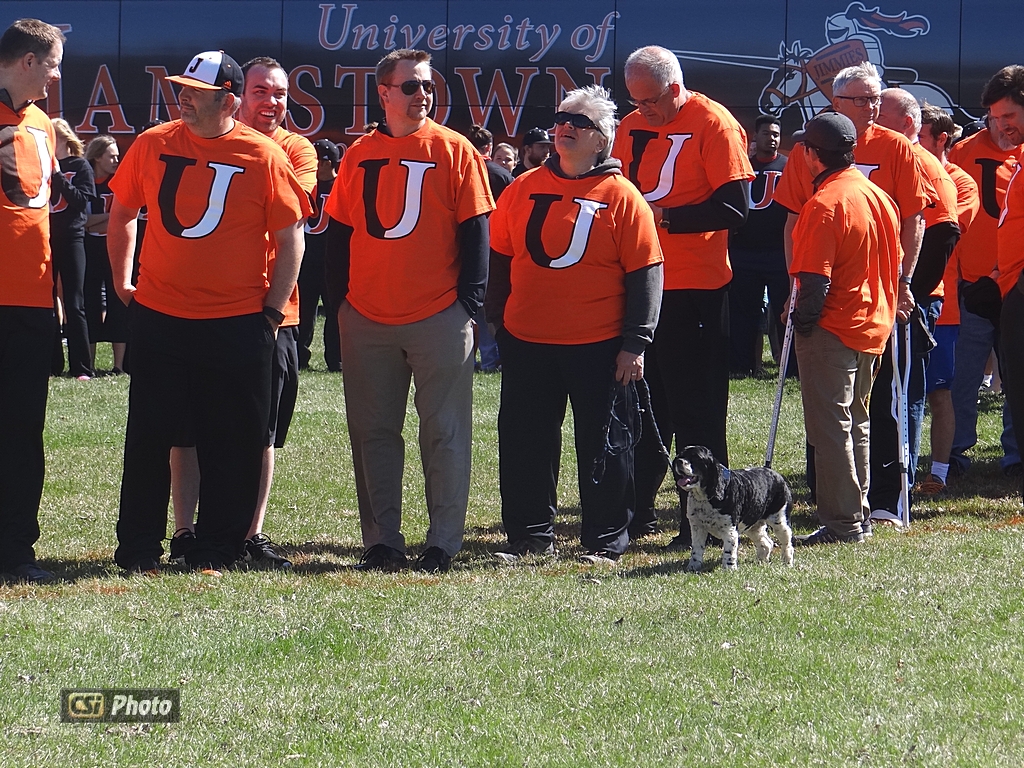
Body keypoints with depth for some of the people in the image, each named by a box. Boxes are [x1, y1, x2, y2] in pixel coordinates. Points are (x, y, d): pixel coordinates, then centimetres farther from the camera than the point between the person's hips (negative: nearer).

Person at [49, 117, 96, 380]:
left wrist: (58, 176, -17)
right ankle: (51, 365, 10)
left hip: (71, 240, -4)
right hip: (44, 240, 4)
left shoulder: (80, 166, 1)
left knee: (74, 305, -6)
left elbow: (82, 200, -11)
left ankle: (81, 368, -7)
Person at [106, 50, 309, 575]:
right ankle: (137, 551, 14)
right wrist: (123, 283, 10)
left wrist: (272, 310, -4)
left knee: (231, 446, 2)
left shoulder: (264, 157, -5)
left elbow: (291, 237, 0)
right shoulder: (153, 145, 2)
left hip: (237, 326, -2)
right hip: (158, 317, 2)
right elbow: (121, 216, 16)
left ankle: (214, 553, 12)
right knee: (149, 439, 5)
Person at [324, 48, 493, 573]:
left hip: (439, 317, -3)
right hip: (366, 321, 3)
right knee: (372, 432, 7)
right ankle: (382, 543, 14)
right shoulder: (359, 155, 10)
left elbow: (476, 232, -1)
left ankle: (443, 543, 4)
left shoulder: (454, 151, 0)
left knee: (444, 431, -1)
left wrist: (469, 302, -7)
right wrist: (339, 299, 6)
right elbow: (340, 233, 14)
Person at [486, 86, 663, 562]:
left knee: (604, 444, 3)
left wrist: (635, 343, -10)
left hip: (600, 346, -3)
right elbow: (500, 260, 15)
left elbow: (645, 273, -5)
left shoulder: (621, 197, -4)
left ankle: (606, 540, 13)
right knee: (525, 442, 7)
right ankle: (531, 535, 19)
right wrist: (495, 321, 11)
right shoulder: (523, 190, 7)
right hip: (527, 344, 4)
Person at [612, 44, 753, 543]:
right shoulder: (631, 127, 12)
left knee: (695, 412, -2)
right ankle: (637, 514, 21)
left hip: (694, 290, -7)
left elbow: (734, 207, -15)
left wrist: (664, 217, -19)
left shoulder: (713, 125, -9)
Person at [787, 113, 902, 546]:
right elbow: (893, 264, 15)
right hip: (873, 327, 9)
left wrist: (802, 322, -10)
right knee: (856, 422, 18)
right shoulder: (879, 196, 8)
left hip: (832, 331, -8)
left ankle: (842, 523, -4)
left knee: (830, 427, -4)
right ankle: (858, 513, 22)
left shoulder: (824, 205, -18)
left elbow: (815, 281, -22)